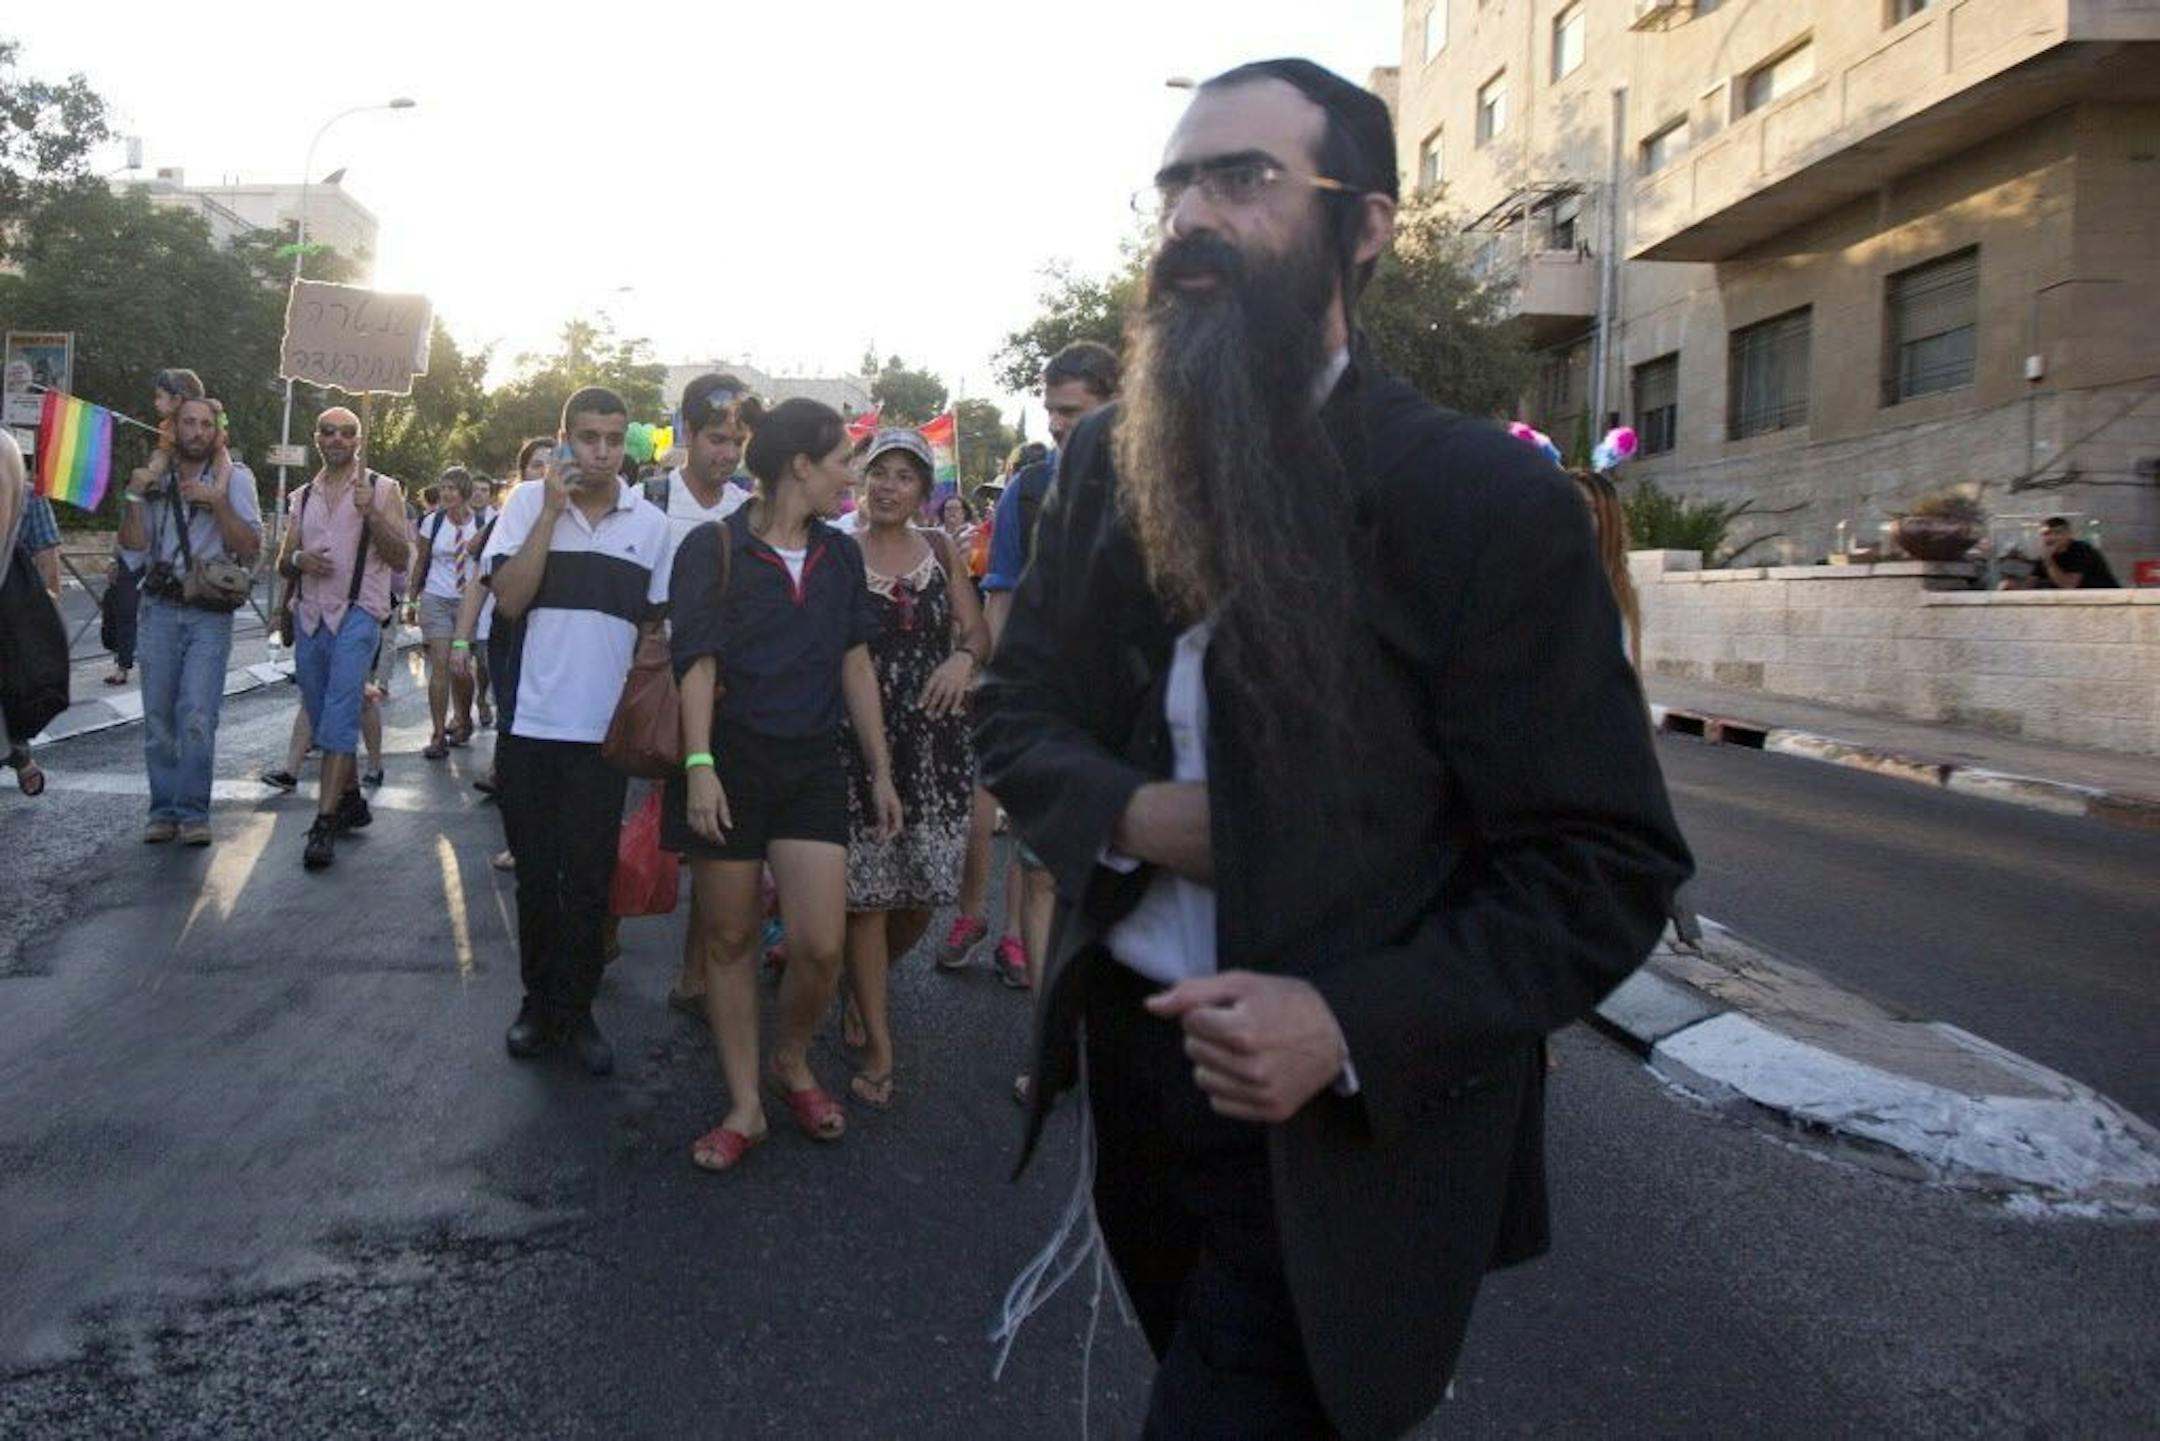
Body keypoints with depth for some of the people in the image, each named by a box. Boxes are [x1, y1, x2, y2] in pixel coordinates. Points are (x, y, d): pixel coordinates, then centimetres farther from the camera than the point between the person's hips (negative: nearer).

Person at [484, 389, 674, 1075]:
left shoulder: (650, 523, 3)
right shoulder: (529, 503, 0)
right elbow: (510, 600, -11)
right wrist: (552, 509, -13)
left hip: (604, 728, 0)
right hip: (530, 722, 0)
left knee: (589, 877, 5)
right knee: (536, 873, 12)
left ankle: (575, 1009, 19)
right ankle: (538, 1001, 27)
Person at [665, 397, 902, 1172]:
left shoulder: (840, 555, 9)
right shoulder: (713, 547, -4)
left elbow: (856, 666, 12)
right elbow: (697, 663, -9)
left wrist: (881, 772, 11)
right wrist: (698, 766, -19)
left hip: (812, 764, 3)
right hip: (731, 758, -3)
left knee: (821, 943, -6)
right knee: (729, 939, 5)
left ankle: (793, 1063, 23)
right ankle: (745, 1107, 18)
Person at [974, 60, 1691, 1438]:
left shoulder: (1490, 499, -14)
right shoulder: (1109, 463, 3)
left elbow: (1607, 866, -13)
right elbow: (1016, 709, 10)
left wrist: (1356, 1028, -26)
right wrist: (1124, 814, -13)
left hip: (1348, 1131, -5)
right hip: (1133, 1056, 6)